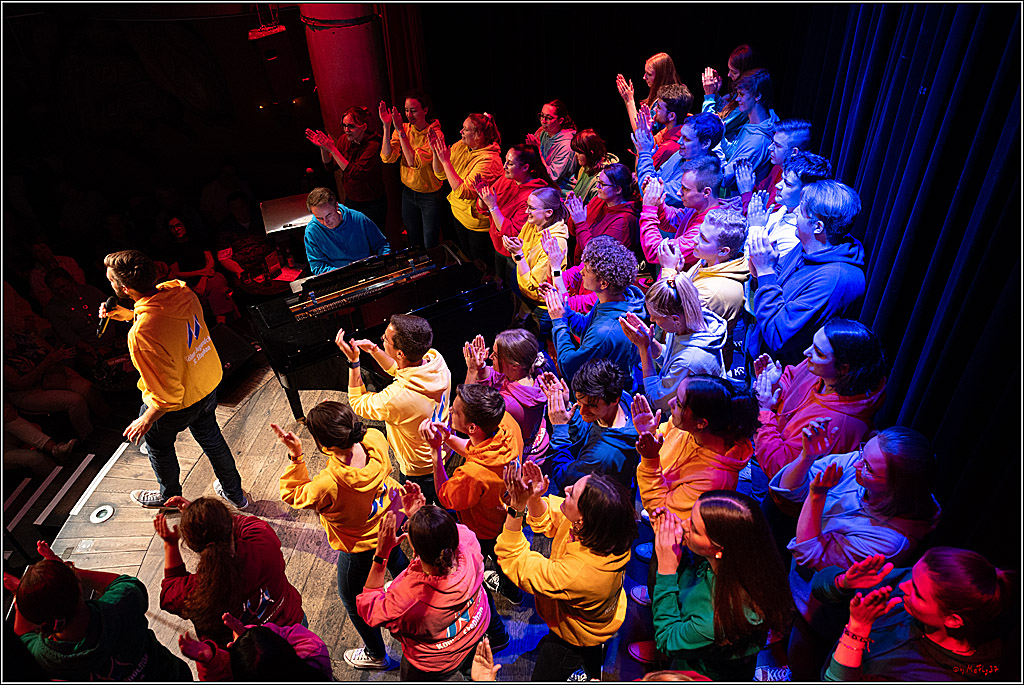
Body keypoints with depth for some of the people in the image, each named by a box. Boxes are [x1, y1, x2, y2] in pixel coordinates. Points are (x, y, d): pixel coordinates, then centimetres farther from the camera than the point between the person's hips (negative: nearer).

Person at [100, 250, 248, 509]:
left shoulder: (141, 334, -38)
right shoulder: (180, 290, -16)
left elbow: (165, 395, -29)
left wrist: (146, 420, -12)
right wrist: (128, 315, 2)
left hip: (179, 403, -6)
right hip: (209, 382, 6)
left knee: (157, 444, 25)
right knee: (209, 435, 28)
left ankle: (170, 498, 52)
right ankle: (234, 492, 47)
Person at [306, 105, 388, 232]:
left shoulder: (373, 145, -23)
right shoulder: (344, 139, -3)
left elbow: (355, 173, -31)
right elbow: (331, 167, 4)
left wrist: (332, 149, -30)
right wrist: (322, 148, -14)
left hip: (372, 204, -5)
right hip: (350, 200, 6)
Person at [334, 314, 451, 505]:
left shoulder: (397, 397, -42)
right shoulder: (435, 359, -21)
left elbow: (357, 403, -18)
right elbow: (398, 369, 2)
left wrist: (353, 361, -19)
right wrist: (373, 349, -12)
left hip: (420, 473, -7)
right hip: (445, 456, 7)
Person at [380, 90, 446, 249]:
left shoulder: (434, 133, -18)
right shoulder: (404, 128, -4)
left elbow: (414, 162, -28)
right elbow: (388, 157, -15)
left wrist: (401, 132, -30)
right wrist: (386, 126, -22)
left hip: (430, 195, -4)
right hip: (408, 192, 5)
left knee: (430, 246, 6)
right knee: (413, 241, 21)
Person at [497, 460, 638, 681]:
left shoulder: (577, 574, -47)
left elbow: (514, 561, -36)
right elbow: (546, 520, -11)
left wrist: (516, 507, -43)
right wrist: (533, 497, -30)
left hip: (576, 635, -6)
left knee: (543, 677, 18)